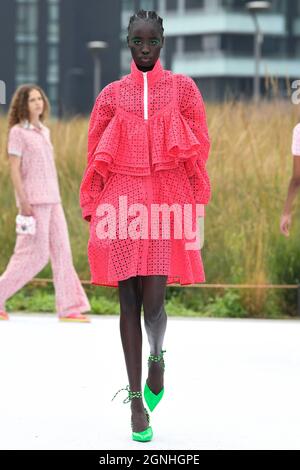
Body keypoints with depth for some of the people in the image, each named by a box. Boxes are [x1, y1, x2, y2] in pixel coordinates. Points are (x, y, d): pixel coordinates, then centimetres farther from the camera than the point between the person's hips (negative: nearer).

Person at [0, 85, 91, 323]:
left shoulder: (44, 131, 15)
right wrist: (23, 201, -18)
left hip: (51, 200, 8)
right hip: (33, 200, -8)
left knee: (61, 250, 2)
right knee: (35, 254, -8)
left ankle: (69, 308, 1)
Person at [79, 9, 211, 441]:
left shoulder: (183, 89, 7)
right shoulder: (112, 94, 9)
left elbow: (199, 149, 6)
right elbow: (95, 154, 11)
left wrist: (194, 206, -1)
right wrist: (92, 210, 4)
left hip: (166, 201, -1)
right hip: (121, 202, 1)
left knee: (153, 304, -11)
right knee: (129, 303, 1)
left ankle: (156, 358, 23)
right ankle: (137, 402, 7)